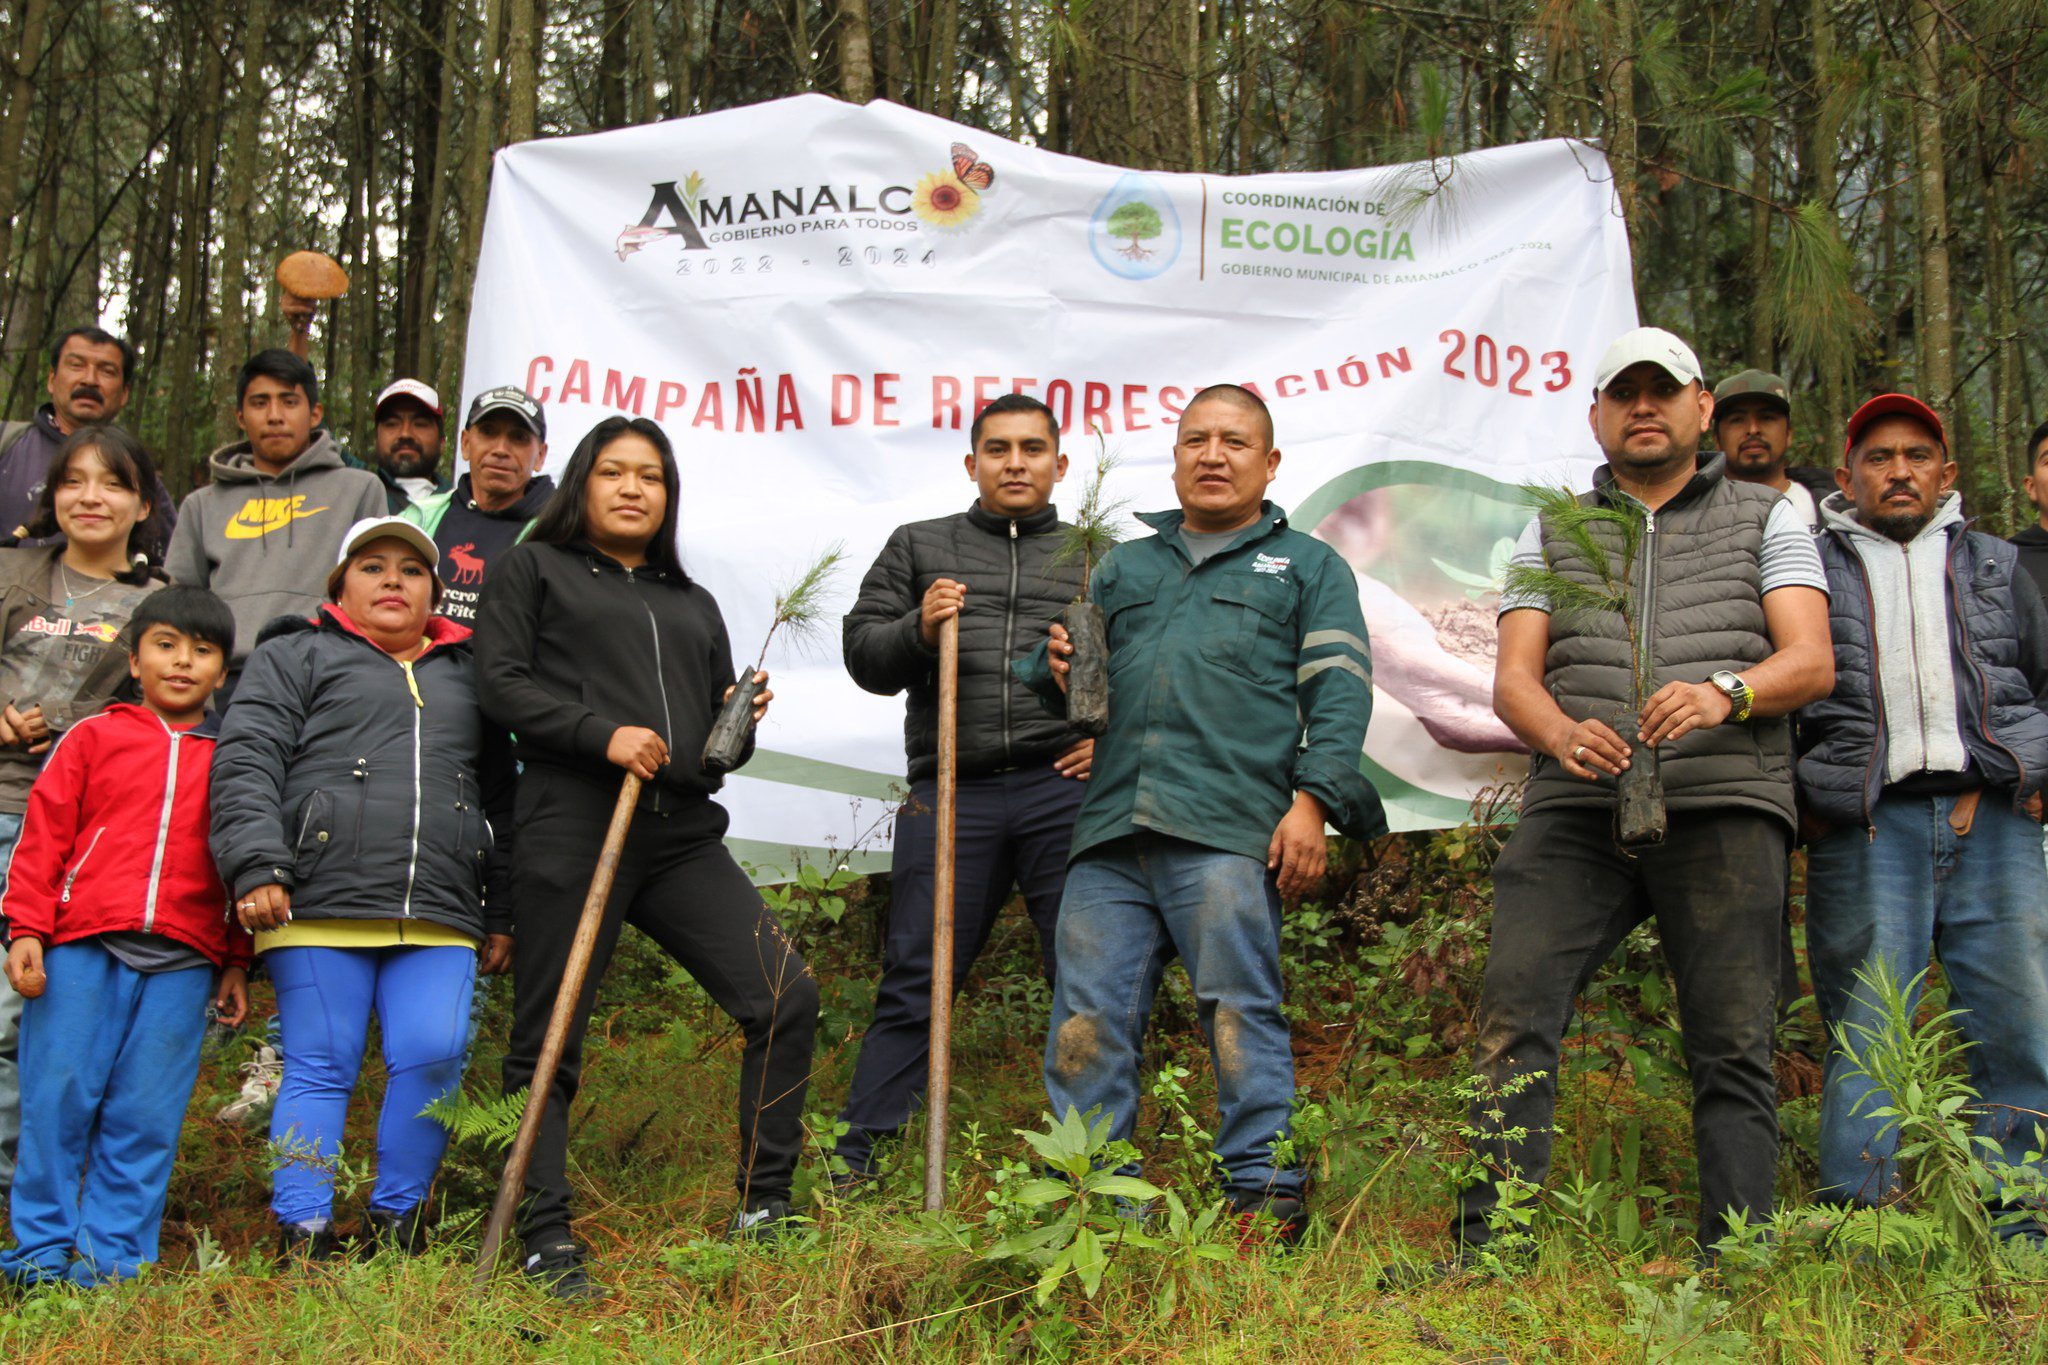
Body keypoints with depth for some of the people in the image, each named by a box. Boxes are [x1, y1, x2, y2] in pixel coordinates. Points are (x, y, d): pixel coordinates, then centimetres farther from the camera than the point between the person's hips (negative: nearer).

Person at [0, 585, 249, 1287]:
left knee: (146, 1115, 1)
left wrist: (237, 963, 13)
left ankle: (113, 1255, 10)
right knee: (58, 1099, 0)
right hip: (81, 946, -1)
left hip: (182, 961, 1)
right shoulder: (93, 737, 11)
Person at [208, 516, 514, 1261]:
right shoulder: (294, 657, 15)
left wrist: (500, 913, 21)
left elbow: (501, 800, 27)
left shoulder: (469, 675, 26)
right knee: (320, 1067, -4)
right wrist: (256, 866, -13)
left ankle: (397, 1221, 3)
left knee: (434, 1056, -12)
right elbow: (247, 763, 1)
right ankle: (302, 1237, 2)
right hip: (319, 910, -2)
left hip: (440, 921, 3)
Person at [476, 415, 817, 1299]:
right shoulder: (533, 569, 12)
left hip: (682, 835, 4)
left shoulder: (691, 604, 26)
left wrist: (742, 720, 4)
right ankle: (546, 1243, 8)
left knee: (785, 1000, -7)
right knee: (548, 1042, -1)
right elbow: (501, 682, -2)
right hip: (572, 828, -4)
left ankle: (763, 1210, 4)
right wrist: (602, 733, -15)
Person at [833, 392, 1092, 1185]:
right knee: (914, 984, 0)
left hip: (1064, 791, 0)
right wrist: (917, 629, -8)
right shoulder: (918, 547, 16)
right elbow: (864, 657, 11)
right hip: (951, 794, 0)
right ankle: (852, 1165, 7)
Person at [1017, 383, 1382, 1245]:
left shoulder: (1308, 567, 17)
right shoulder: (1123, 568, 28)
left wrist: (1312, 801, -10)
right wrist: (1057, 668, 4)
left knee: (1240, 1012, -6)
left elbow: (1339, 692, 5)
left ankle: (1266, 1195, 1)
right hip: (1111, 829, 4)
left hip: (1228, 831, -4)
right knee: (1088, 1020, -1)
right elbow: (1059, 679, 30)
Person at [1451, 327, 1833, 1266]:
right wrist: (1562, 734, -13)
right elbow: (1514, 679, 11)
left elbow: (1812, 662, 4)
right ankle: (1487, 1250, -13)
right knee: (1514, 1015, -14)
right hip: (1577, 810, 1)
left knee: (1733, 1045, -4)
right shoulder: (1551, 536, 21)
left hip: (1723, 808, -1)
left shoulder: (1767, 520, 17)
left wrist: (1724, 692, -18)